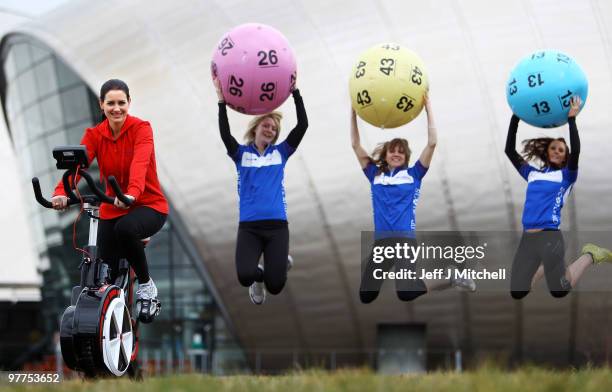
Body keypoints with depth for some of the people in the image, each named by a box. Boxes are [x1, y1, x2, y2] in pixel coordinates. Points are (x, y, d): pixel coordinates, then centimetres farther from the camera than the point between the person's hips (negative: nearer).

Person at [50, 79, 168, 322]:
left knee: (125, 228, -36)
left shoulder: (141, 128, -13)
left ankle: (146, 286, -15)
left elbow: (140, 163, -32)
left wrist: (132, 193, -53)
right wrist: (61, 193, -41)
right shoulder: (94, 135, -2)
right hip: (112, 208, 4)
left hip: (149, 205, -4)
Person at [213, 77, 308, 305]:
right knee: (244, 276, -26)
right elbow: (225, 134, -11)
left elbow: (303, 125, 0)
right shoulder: (242, 154, 9)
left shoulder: (280, 152, 11)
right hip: (249, 226, -1)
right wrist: (222, 101, -19)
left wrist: (295, 92, -6)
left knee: (275, 286, -10)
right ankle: (258, 275, 15)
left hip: (277, 225, 1)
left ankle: (282, 261, 29)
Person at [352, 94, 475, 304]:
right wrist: (354, 111, 7)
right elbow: (356, 145, 14)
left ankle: (452, 279, 2)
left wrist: (428, 107, -2)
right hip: (381, 241, 4)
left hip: (405, 239, -4)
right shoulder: (375, 174, 15)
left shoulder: (413, 175, 9)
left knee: (406, 293, -22)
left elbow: (432, 143, 1)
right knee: (365, 296, 2)